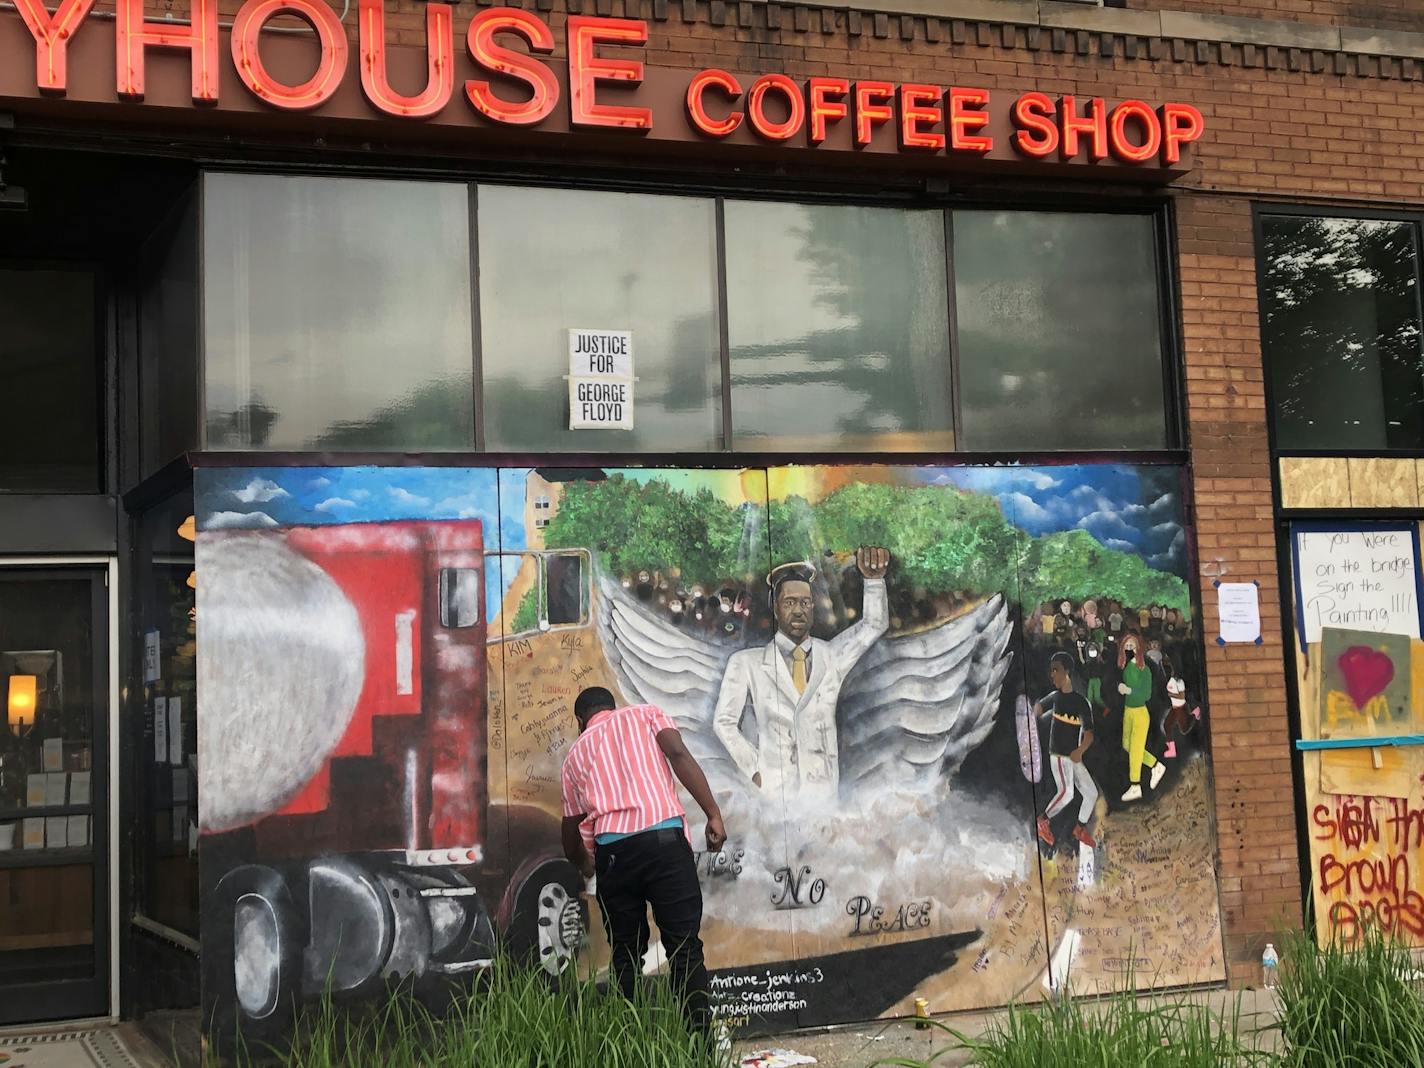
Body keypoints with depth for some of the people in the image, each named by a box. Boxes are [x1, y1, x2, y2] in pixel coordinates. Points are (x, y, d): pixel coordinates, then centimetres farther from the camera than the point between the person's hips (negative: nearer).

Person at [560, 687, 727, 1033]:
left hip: (612, 850, 2)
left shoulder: (576, 752, 26)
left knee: (626, 955, 13)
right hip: (664, 838, -2)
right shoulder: (646, 714, 20)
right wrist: (714, 814, -2)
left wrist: (584, 863, 52)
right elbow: (679, 755, -1)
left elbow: (571, 831, 31)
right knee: (685, 948, 0)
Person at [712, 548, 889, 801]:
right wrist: (754, 769, -1)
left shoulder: (831, 657, 12)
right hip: (773, 792, -2)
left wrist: (873, 579, -17)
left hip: (824, 791, 2)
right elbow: (724, 722, 9)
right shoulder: (746, 663, 6)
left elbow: (875, 625, 1)